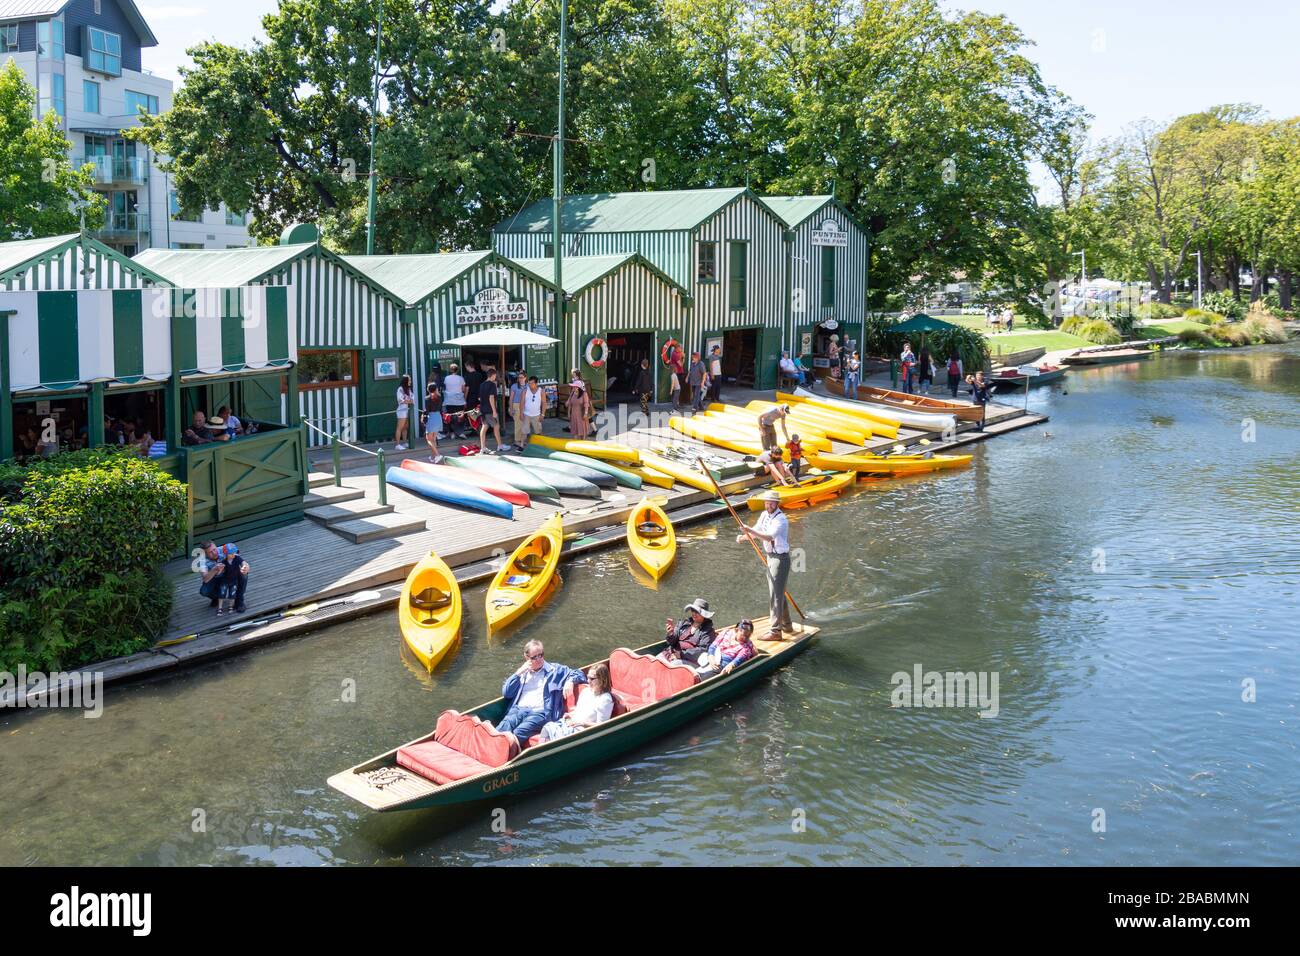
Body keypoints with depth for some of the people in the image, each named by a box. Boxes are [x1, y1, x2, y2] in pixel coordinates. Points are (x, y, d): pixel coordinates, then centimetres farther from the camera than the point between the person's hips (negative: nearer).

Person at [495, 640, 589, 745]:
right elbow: (506, 693, 17)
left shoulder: (555, 670, 20)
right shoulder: (522, 673, 28)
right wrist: (519, 672, 10)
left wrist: (570, 681, -2)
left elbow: (579, 674, 20)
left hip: (540, 712, -3)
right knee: (502, 730, -32)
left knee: (518, 733, -34)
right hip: (518, 710, 3)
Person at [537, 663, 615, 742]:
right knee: (547, 727, -14)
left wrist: (582, 723, -18)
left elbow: (601, 726, -13)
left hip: (582, 730, -8)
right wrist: (571, 714, 5)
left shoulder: (605, 699, -13)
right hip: (571, 722, 8)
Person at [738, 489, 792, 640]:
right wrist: (743, 536, -7)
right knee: (779, 592, 20)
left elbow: (769, 537, -33)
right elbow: (756, 533, 12)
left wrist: (750, 530, -41)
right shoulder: (764, 515, 6)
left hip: (780, 558, -9)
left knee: (775, 594, -9)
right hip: (770, 557, 9)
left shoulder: (781, 519, -21)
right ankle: (786, 624, 34)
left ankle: (775, 631, -6)